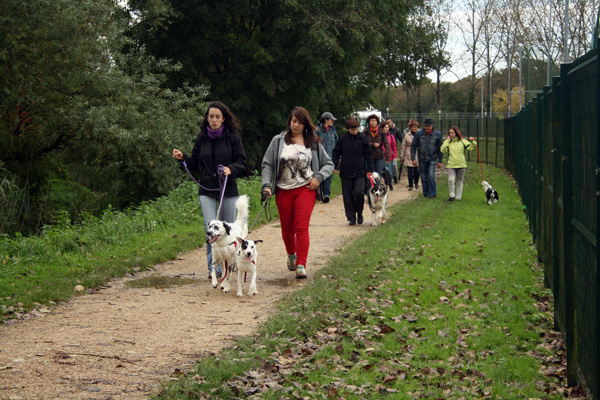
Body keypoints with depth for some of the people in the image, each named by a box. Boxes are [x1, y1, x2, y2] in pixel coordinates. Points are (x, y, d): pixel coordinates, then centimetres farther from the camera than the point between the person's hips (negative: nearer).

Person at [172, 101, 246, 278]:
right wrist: (183, 157, -4)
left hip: (228, 190, -1)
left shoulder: (232, 137, 0)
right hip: (206, 190, 1)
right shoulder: (202, 138, 7)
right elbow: (195, 164, 13)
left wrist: (231, 169, -17)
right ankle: (214, 267, -7)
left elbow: (242, 161, 2)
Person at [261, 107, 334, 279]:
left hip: (306, 189, -1)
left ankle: (301, 265, -15)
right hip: (283, 190, 1)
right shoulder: (278, 141, 5)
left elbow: (328, 164, 14)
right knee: (287, 229, 10)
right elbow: (267, 164, 5)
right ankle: (291, 255, 39)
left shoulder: (313, 143, 6)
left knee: (302, 227, -14)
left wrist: (319, 177, -5)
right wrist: (266, 185, -9)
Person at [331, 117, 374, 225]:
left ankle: (359, 213, 9)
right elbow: (336, 153, 11)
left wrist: (370, 169, 3)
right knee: (347, 195, 3)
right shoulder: (343, 139, 2)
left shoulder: (362, 139, 1)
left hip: (360, 172, -2)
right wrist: (335, 166, 2)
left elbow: (368, 155, 6)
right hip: (346, 172, 2)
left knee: (359, 192, -15)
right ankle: (351, 218, 12)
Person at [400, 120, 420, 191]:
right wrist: (401, 157, 6)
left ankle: (416, 182, 24)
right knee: (410, 171, 1)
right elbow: (403, 147, 7)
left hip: (418, 155, 0)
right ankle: (410, 186, 12)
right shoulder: (407, 136, 4)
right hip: (409, 156, 0)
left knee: (417, 171, -3)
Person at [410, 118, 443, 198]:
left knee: (431, 175, -15)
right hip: (422, 159, 1)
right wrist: (413, 158, -7)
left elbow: (440, 148, 6)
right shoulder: (419, 134, -2)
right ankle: (426, 193, 18)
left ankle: (432, 194, -5)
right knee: (424, 177, 5)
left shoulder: (437, 134, -1)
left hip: (432, 159, -1)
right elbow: (413, 146, 2)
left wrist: (439, 161, 4)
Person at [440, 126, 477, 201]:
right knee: (450, 180, -20)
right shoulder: (447, 142, 5)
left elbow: (471, 148, 4)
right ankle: (452, 195, -3)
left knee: (459, 182, 9)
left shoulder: (462, 141, 5)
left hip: (461, 165, 1)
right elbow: (443, 150, -10)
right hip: (451, 165, -1)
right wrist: (447, 141, -10)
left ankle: (458, 197, 21)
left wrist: (473, 142, -13)